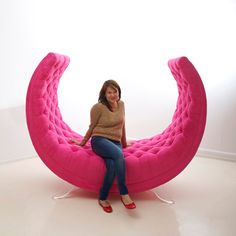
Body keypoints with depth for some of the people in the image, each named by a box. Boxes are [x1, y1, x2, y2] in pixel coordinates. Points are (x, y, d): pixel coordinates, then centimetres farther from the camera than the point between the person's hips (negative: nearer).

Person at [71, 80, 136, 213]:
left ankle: (103, 198, -16)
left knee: (113, 165, -31)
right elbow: (92, 127, 7)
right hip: (99, 140, -4)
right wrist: (83, 142, 16)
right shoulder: (98, 107, -5)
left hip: (115, 142, 4)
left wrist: (124, 142, 30)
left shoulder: (121, 104, 10)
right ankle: (124, 194, -29)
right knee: (119, 155, -36)